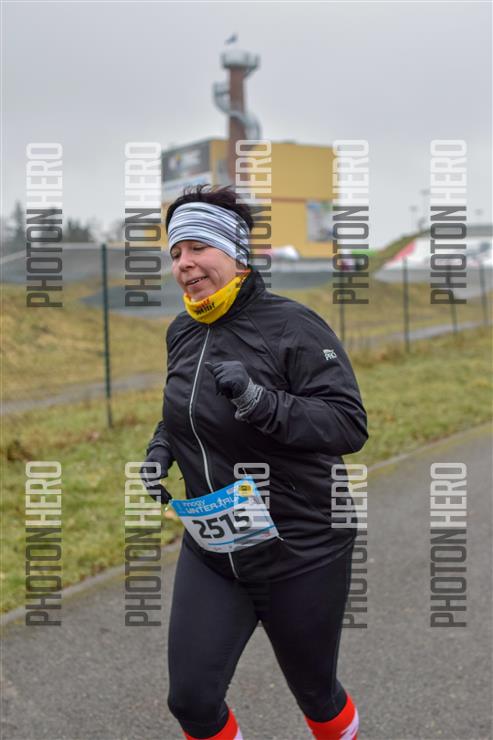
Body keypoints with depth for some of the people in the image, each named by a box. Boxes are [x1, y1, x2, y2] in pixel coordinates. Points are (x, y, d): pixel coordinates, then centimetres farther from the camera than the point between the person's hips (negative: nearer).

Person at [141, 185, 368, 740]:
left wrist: (263, 402, -34)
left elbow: (351, 425, -21)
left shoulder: (292, 325, -17)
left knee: (315, 694, 15)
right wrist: (162, 445, 1)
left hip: (300, 552, -5)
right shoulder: (182, 332, 3)